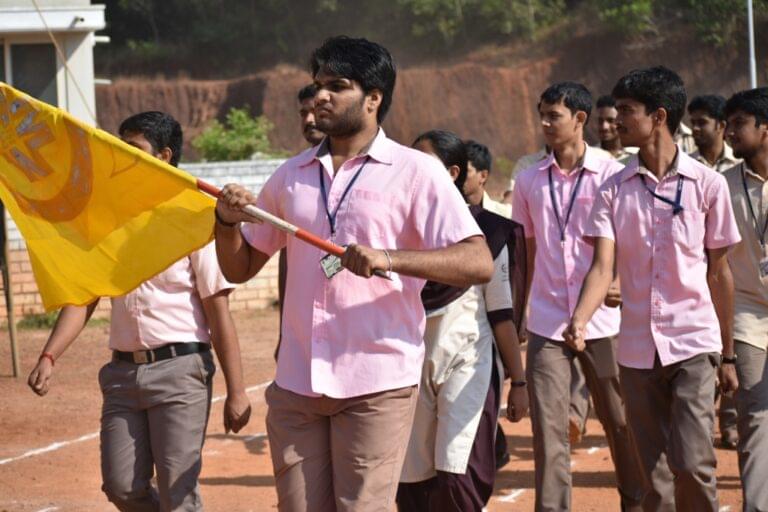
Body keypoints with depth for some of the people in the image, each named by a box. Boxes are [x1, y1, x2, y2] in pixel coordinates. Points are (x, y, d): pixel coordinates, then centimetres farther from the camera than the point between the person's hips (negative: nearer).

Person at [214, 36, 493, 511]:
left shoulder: (416, 172, -2)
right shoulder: (291, 176, 14)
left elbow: (479, 262, -13)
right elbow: (239, 268, 20)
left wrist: (389, 259, -26)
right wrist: (227, 222, -1)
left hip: (378, 384, -5)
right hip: (296, 383, 5)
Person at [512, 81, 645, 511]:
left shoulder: (611, 174, -2)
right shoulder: (530, 180, 8)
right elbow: (528, 252, 14)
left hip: (601, 319, -2)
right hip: (547, 322, 2)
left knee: (620, 421, 6)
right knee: (548, 429, -2)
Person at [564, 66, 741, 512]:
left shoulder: (707, 184, -2)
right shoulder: (615, 190, 4)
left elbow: (719, 273, 4)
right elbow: (603, 266, -6)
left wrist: (729, 356, 7)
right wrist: (580, 320, -26)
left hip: (693, 344, -3)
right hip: (637, 350, 3)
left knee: (692, 463, -15)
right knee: (654, 476, 7)